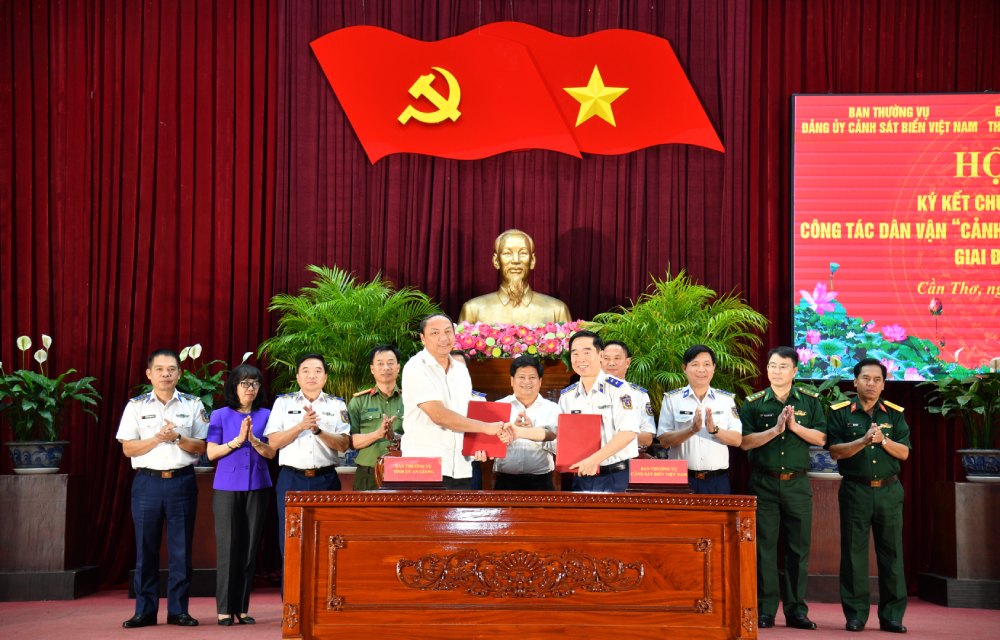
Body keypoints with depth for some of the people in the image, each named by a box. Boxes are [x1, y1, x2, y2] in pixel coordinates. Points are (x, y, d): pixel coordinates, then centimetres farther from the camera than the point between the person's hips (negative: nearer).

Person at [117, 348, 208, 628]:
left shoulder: (193, 405, 6)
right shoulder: (136, 406, 6)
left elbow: (202, 447, 3)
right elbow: (128, 448, 1)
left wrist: (178, 438, -14)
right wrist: (158, 438, -13)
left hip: (182, 481, 0)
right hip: (147, 482, 0)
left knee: (181, 548, 2)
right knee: (146, 549, 2)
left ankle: (178, 610, 9)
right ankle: (145, 610, 9)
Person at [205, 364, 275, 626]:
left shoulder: (265, 415, 7)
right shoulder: (220, 415, 3)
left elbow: (271, 452, 1)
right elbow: (211, 453, -2)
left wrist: (253, 439, -15)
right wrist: (237, 440, -13)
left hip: (257, 487, 2)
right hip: (227, 487, -2)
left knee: (249, 547, 3)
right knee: (227, 547, -3)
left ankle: (242, 608, 9)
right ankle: (224, 609, 1)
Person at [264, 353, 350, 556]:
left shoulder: (337, 405, 9)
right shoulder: (283, 403, 9)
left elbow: (344, 444, -1)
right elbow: (273, 442, 0)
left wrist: (318, 430, -16)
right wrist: (301, 426, -14)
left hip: (326, 479, 0)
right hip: (292, 479, 0)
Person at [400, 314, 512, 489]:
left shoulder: (461, 369, 16)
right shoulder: (416, 368, -8)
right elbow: (439, 415, -18)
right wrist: (486, 427, -15)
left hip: (460, 468, 6)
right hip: (425, 468, -6)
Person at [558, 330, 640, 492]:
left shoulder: (618, 388, -7)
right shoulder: (566, 396, 9)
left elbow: (628, 432, -16)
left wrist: (594, 460, -22)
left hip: (617, 476, -4)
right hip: (582, 476, 5)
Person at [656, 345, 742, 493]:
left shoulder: (726, 399, 9)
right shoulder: (672, 399, 4)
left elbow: (737, 440, 3)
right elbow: (664, 440, -3)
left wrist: (714, 430, -15)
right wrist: (691, 430, -18)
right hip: (682, 479, -1)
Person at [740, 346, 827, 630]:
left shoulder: (809, 401, 7)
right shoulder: (753, 403, 3)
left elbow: (820, 438, 0)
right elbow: (745, 442, -6)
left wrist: (795, 426, -13)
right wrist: (775, 429, -15)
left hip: (797, 482, 1)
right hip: (764, 482, -1)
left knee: (798, 547, 4)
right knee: (764, 546, 0)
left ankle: (796, 609, 11)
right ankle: (765, 609, 6)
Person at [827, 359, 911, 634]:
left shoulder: (894, 413, 8)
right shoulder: (841, 413, 2)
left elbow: (904, 453, 2)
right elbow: (835, 451, -7)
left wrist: (883, 439, -14)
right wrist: (864, 440, -18)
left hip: (889, 490, 2)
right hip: (855, 490, -2)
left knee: (891, 552, 2)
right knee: (853, 552, 1)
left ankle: (892, 616, 8)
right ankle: (855, 614, 8)